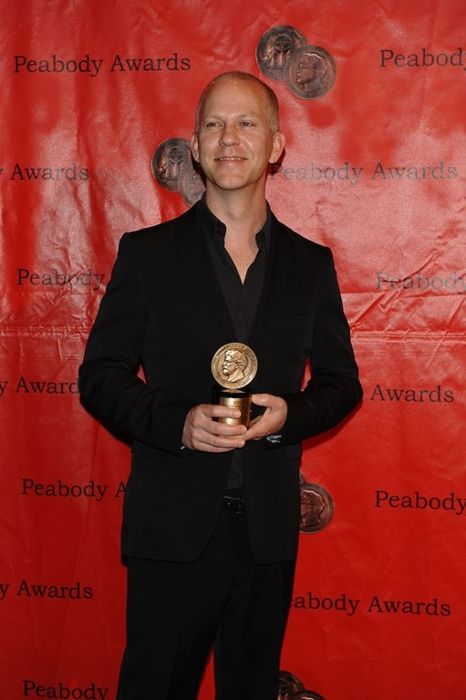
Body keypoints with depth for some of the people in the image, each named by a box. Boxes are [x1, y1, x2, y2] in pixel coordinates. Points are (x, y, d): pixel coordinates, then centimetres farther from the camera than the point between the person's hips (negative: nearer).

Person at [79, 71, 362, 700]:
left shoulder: (310, 263, 6)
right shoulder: (147, 253, -1)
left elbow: (342, 381, 10)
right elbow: (100, 376, -1)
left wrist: (290, 415, -11)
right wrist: (177, 423, -18)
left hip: (269, 529, 2)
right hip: (173, 525, -2)